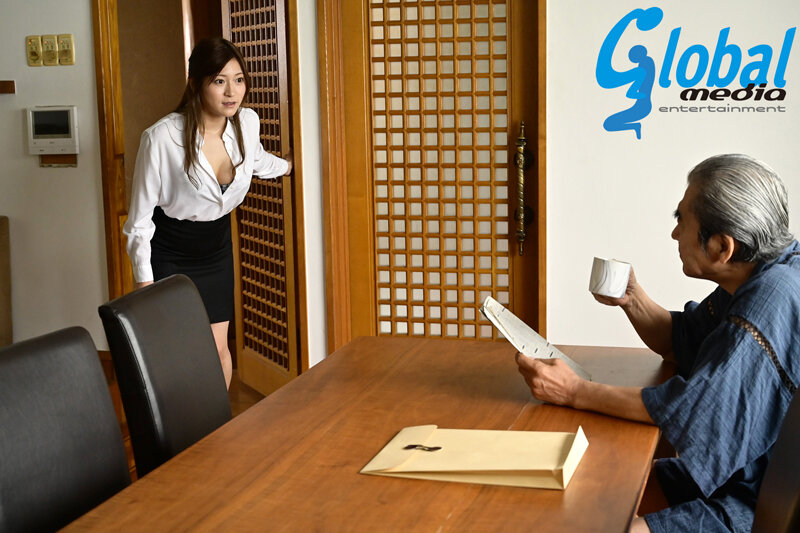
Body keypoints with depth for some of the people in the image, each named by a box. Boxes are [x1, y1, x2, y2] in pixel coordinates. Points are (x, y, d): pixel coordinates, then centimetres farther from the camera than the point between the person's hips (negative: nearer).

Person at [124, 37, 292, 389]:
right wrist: (144, 280, -14)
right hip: (168, 255, -4)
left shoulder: (247, 122, -10)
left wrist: (290, 166, 35)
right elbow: (140, 217, -15)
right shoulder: (162, 138, -26)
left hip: (216, 248, 5)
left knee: (218, 348, 7)